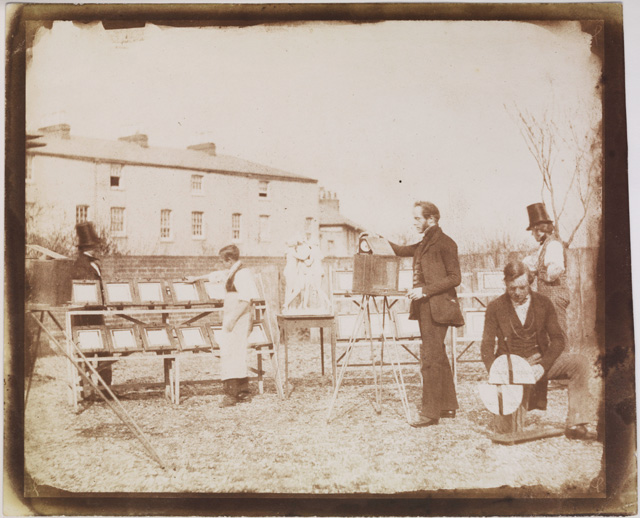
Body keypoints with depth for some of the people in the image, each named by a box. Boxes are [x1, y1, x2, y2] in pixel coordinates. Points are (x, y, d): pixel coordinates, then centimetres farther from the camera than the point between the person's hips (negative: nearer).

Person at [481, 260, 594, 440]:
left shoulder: (543, 303, 4)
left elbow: (557, 339, 1)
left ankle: (575, 424, -23)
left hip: (542, 362, 2)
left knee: (579, 362, -25)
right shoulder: (495, 307, -1)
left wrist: (543, 365, -17)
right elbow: (487, 347, -2)